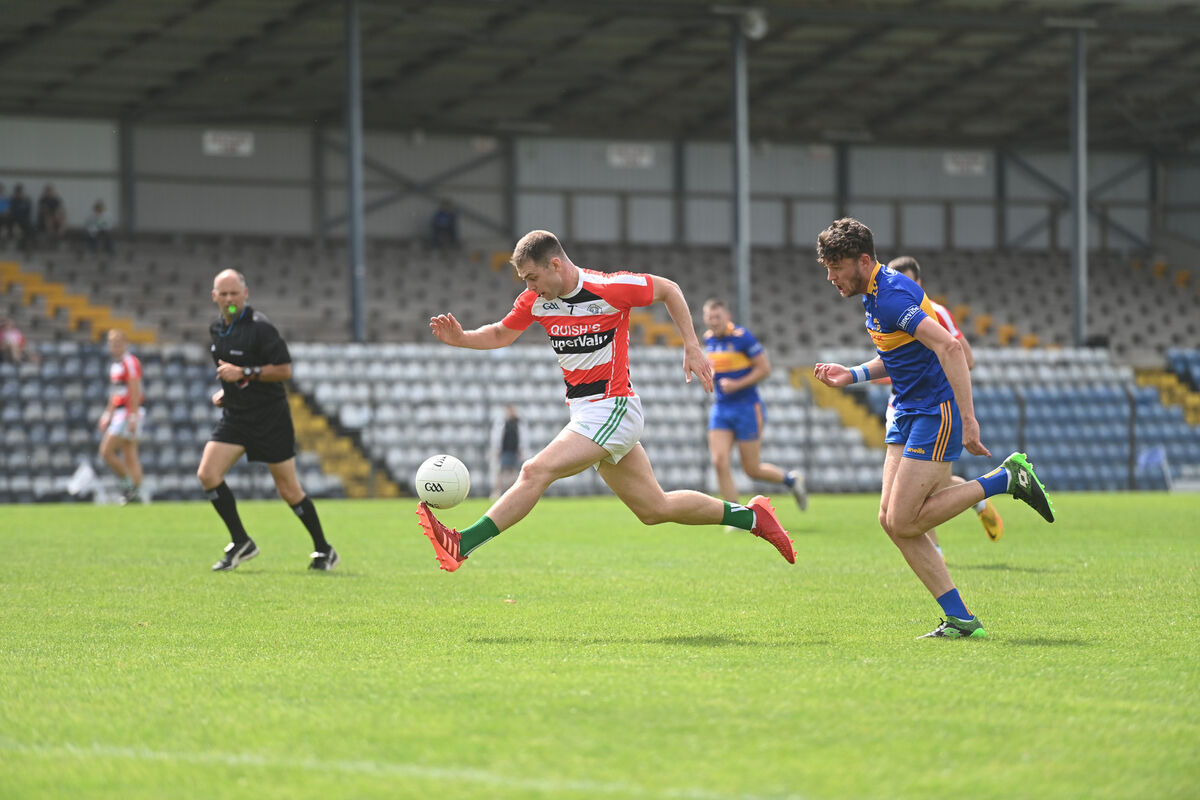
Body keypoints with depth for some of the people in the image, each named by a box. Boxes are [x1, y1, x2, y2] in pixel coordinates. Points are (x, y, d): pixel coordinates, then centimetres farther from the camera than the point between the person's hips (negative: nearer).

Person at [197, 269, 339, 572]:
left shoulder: (260, 327, -15)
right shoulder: (217, 329, 9)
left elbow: (284, 370, -18)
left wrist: (244, 373, -23)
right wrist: (225, 390, 10)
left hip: (270, 418, -7)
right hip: (235, 418, 7)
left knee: (289, 490, -1)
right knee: (207, 474, -11)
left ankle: (324, 551, 15)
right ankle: (241, 543, 1)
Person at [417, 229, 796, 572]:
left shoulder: (609, 289, -16)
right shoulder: (534, 301, 2)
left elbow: (668, 289, -2)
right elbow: (501, 335, 16)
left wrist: (692, 348, -3)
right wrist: (460, 338, -3)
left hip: (612, 409, -8)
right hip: (584, 413, 8)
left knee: (535, 472, -21)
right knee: (655, 509, 12)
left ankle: (462, 546, -24)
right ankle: (750, 516, 25)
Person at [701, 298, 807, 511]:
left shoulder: (742, 337, -14)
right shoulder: (709, 339, 6)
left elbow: (764, 368, -12)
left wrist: (737, 385, -20)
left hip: (747, 409, -6)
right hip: (720, 409, 6)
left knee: (752, 470, 1)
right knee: (720, 462, -11)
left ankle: (791, 479, 31)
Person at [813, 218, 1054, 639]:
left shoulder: (892, 296, -21)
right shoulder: (875, 293, 12)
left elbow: (949, 347, -31)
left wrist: (968, 419, -35)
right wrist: (853, 375, 14)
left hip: (937, 413, -10)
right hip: (908, 414, 10)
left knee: (903, 521, -12)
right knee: (891, 520, 0)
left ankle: (1008, 478, -1)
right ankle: (960, 619, 1)